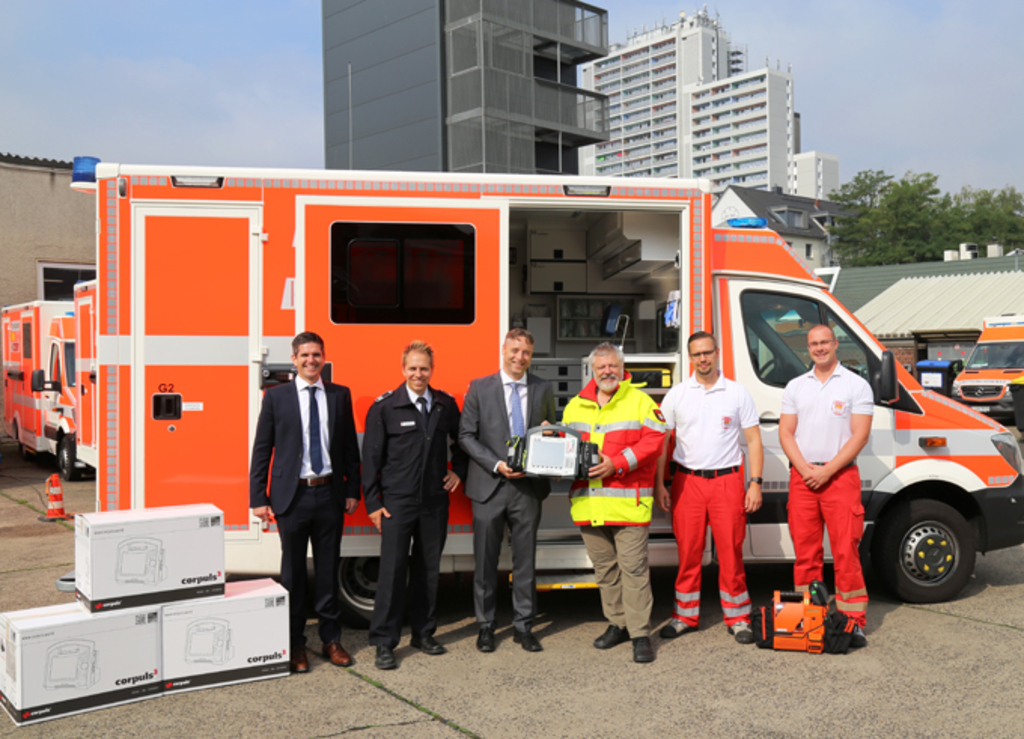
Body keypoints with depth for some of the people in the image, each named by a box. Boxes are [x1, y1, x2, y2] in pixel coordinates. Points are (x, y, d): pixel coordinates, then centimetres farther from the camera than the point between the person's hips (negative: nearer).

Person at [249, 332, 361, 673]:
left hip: (330, 494, 2)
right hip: (292, 495, -1)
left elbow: (350, 446, 8)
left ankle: (331, 639, 23)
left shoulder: (340, 395, 5)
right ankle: (295, 643, 19)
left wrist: (352, 490, 4)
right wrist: (258, 498, -3)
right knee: (293, 571, 8)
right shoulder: (276, 396, 0)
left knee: (328, 568, 10)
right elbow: (262, 449, 1)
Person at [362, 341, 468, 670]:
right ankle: (384, 642, 3)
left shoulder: (446, 404, 6)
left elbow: (460, 441, 23)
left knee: (428, 569, 11)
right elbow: (371, 457, -4)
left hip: (435, 501, 4)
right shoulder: (385, 407, -5)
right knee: (392, 570, -5)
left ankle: (423, 633, 24)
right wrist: (372, 503, -6)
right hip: (396, 501, -4)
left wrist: (458, 471, 9)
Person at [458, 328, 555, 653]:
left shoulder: (543, 389, 9)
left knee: (525, 559, 8)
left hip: (528, 487, 2)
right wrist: (496, 465, -13)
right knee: (485, 561, 5)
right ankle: (485, 626, 18)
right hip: (489, 487, -2)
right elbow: (466, 435, -2)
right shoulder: (480, 388, 2)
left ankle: (523, 626, 19)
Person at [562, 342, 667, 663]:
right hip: (588, 502, 5)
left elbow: (653, 441, -9)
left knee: (633, 567, -5)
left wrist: (617, 464, -17)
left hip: (627, 501, -5)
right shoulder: (575, 406, 15)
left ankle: (640, 633, 3)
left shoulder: (640, 401, 1)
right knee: (604, 568, 13)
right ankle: (618, 624, 26)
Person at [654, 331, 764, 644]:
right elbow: (660, 440, 8)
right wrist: (658, 485, 2)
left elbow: (754, 441, 5)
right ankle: (686, 616, 18)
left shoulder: (738, 393, 4)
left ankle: (738, 618, 13)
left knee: (731, 552, 1)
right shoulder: (676, 395, 6)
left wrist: (755, 484, -3)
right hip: (687, 481, 1)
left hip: (727, 480, -1)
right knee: (688, 551, 6)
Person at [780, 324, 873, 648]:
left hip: (840, 476, -3)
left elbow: (860, 435, -5)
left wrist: (827, 470, -13)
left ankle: (853, 621, 1)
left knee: (846, 551, -5)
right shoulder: (795, 387, 13)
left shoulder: (856, 385, 2)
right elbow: (785, 432, 9)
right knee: (805, 551, 6)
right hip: (802, 477, 4)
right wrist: (804, 469, -7)